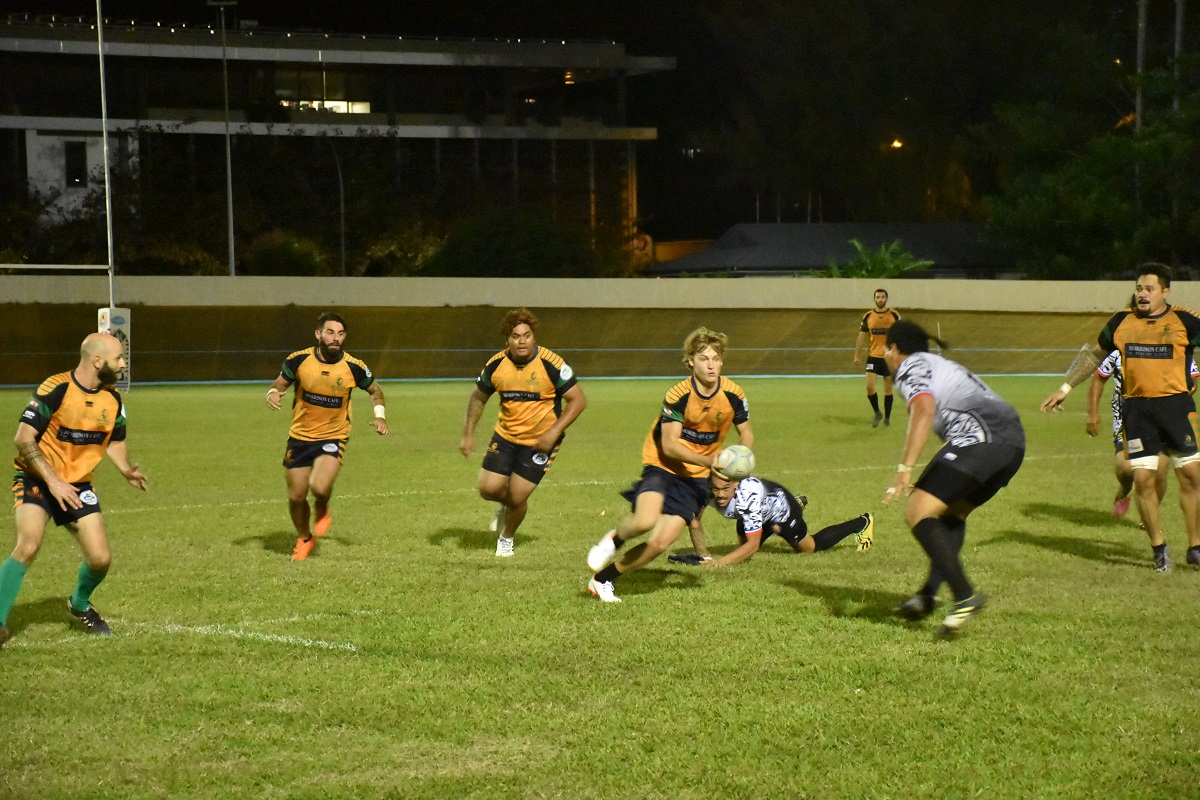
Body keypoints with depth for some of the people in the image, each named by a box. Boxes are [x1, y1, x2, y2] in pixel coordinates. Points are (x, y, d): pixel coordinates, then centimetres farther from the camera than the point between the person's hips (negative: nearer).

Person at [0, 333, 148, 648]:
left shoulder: (113, 400, 1)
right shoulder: (55, 389, -19)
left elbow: (115, 442, 17)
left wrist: (128, 470, -4)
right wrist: (52, 480, -26)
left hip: (78, 485, 5)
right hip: (36, 480, -5)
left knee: (100, 559, -3)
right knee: (29, 545, -28)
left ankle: (80, 605, 31)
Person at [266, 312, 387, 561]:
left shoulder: (354, 367, -12)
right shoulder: (298, 360, -11)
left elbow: (374, 389, 8)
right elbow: (280, 383, 5)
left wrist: (380, 415, -8)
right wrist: (272, 393, -17)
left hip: (333, 437, -2)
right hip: (299, 436, 2)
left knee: (320, 487, -25)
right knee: (296, 497, 6)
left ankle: (322, 511, 13)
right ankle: (303, 539, 36)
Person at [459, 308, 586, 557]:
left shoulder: (550, 364, -20)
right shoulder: (496, 365, -8)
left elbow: (578, 400, -15)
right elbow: (478, 398, 9)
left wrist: (554, 432, -23)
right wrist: (468, 434, 2)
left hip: (540, 441, -3)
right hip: (505, 436, 3)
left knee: (517, 497, -6)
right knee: (488, 489, -5)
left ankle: (507, 537, 27)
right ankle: (506, 505, 33)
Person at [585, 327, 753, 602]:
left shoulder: (733, 395, -8)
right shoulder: (678, 395, -19)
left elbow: (746, 435, 7)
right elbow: (669, 445, -22)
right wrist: (709, 461, -34)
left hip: (696, 477, 3)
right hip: (662, 466, -3)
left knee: (660, 543, -9)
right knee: (645, 521, -32)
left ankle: (603, 578, 11)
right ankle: (615, 539, 4)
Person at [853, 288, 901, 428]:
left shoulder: (894, 315, -1)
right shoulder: (868, 316, 3)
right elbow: (862, 337, 8)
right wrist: (857, 356, 3)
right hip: (873, 355, 1)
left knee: (888, 388, 5)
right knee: (870, 386, -9)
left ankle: (887, 417, 16)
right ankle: (877, 413, 12)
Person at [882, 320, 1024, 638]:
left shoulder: (911, 367, 7)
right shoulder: (943, 365, 34)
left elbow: (924, 410, -13)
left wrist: (905, 469, -20)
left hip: (978, 438, -10)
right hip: (1014, 440, 10)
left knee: (918, 514, -9)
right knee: (953, 512, 25)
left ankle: (965, 596, -21)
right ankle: (928, 595, 16)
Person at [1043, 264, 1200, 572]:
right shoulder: (1121, 321, 8)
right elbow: (1093, 353, 21)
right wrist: (1065, 388, 20)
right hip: (1136, 407, 2)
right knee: (1143, 478, -4)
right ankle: (1159, 548, 11)